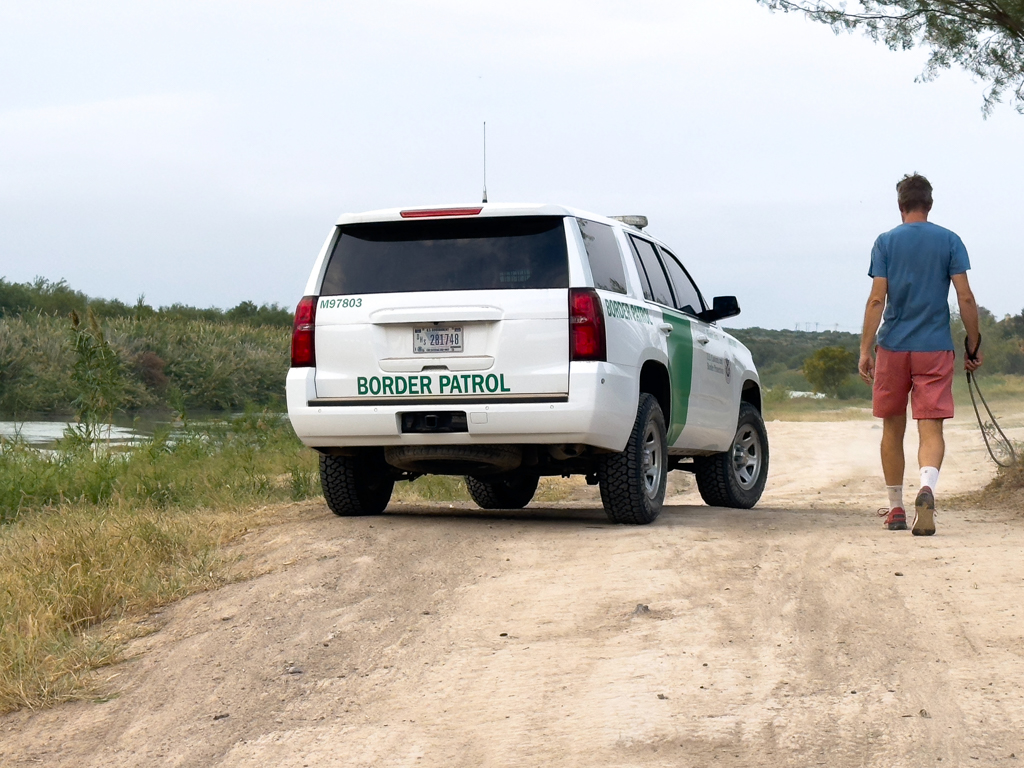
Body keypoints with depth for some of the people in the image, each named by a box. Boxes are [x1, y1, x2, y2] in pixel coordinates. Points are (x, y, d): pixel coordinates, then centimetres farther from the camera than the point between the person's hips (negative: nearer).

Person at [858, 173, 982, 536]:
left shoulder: (885, 242, 2)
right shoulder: (949, 241, 3)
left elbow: (877, 299, -5)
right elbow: (965, 297, -3)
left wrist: (865, 349, -5)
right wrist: (974, 344, 6)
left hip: (893, 346, 1)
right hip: (935, 348, 0)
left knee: (893, 428, 13)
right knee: (931, 428, -4)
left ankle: (895, 509, 19)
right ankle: (927, 487, -32)